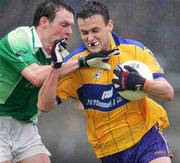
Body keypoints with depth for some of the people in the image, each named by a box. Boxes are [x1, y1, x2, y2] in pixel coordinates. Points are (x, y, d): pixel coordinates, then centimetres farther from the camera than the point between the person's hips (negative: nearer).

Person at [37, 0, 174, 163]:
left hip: (147, 136, -1)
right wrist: (56, 67, -24)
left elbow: (168, 93, -7)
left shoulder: (135, 50, -5)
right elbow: (44, 105, -11)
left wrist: (141, 83, -27)